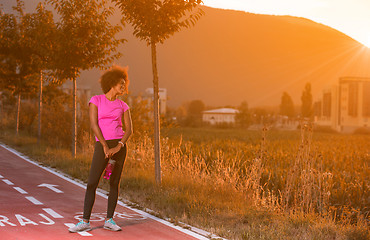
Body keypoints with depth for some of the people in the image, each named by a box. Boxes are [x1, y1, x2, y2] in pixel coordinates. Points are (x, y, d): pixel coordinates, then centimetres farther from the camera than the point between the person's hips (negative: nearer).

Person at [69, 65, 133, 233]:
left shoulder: (123, 106, 10)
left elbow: (129, 129, 1)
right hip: (101, 145, -2)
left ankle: (109, 220, 10)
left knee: (114, 183, 2)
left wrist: (118, 146, -15)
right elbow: (93, 125, -9)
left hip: (119, 145, 3)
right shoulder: (96, 100, 1)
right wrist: (105, 146, -17)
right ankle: (85, 222, -2)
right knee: (92, 183, -7)